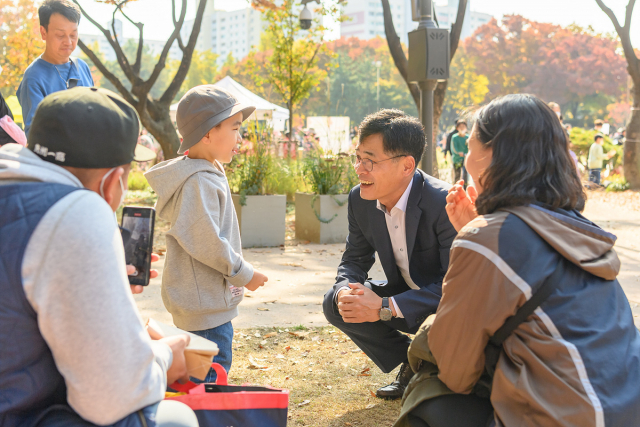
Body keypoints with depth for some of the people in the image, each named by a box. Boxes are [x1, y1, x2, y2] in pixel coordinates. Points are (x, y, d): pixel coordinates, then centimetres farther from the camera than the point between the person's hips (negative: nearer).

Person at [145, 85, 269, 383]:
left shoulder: (208, 174, 13)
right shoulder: (199, 182, -21)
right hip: (205, 304, -11)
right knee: (214, 373, -5)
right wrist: (244, 275, -14)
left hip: (201, 300, 11)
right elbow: (206, 242, -25)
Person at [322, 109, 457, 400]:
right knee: (335, 303, -9)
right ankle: (412, 364, 7)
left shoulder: (445, 203, -30)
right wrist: (345, 292, -23)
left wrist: (386, 308, -36)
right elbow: (355, 259, 3)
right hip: (404, 294, 7)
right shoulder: (360, 199, -9)